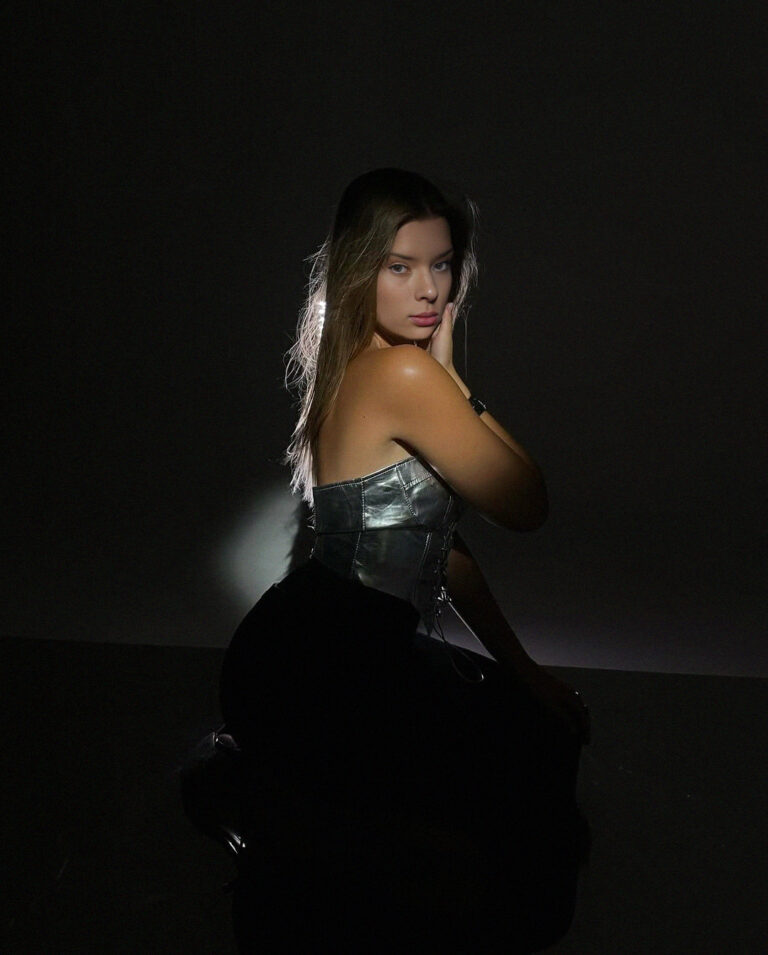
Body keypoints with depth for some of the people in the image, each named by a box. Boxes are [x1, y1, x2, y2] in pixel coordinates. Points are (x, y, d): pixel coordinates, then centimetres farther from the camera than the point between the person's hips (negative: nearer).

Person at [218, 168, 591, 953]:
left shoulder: (364, 371, 11)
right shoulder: (403, 373, -20)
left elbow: (435, 540, 13)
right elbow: (525, 504, -15)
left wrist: (522, 669, 14)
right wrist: (449, 372, -11)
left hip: (353, 654, 10)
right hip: (323, 679, -10)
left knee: (547, 723, 21)